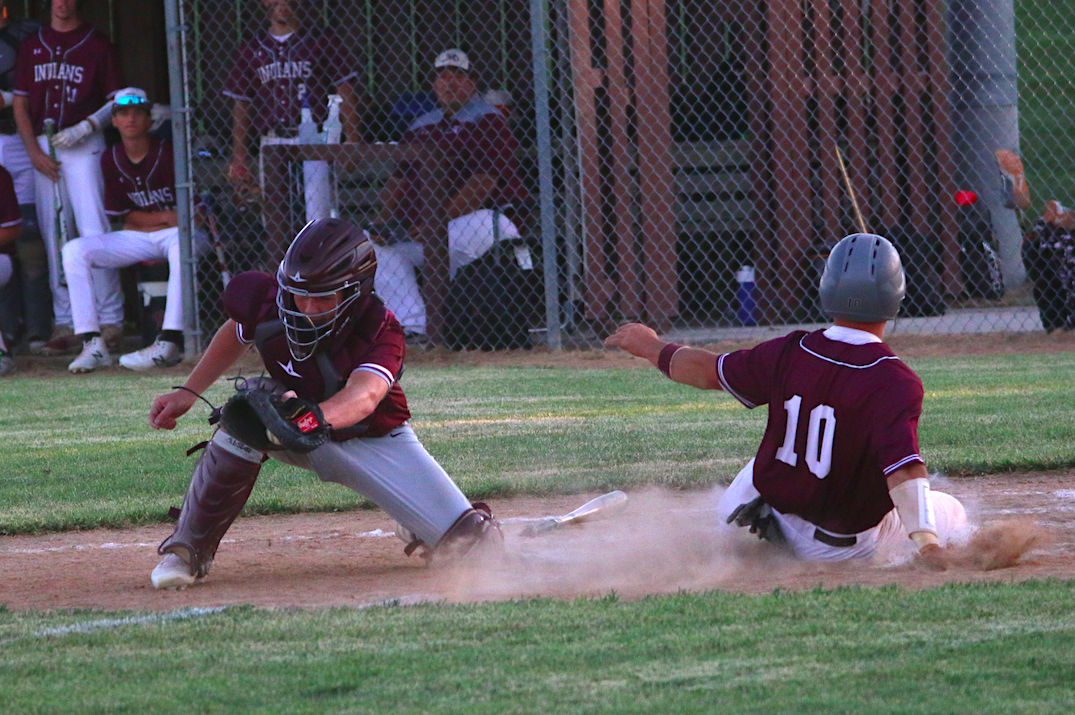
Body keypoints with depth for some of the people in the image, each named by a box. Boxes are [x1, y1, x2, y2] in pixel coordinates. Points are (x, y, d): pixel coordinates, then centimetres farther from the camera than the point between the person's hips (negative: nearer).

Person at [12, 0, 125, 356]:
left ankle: (110, 320, -9)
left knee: (93, 231, -13)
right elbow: (20, 104, 13)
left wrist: (83, 129, -13)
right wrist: (35, 152, 0)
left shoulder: (97, 44, 4)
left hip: (83, 146, -4)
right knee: (54, 237, 1)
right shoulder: (31, 46, 14)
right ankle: (65, 324, 3)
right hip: (42, 148, 4)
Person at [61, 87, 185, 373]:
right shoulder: (111, 160, 3)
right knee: (74, 250, -15)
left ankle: (170, 342, -49)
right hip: (135, 240, 5)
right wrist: (165, 217, -8)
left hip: (175, 231, -5)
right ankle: (93, 344, -25)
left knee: (183, 247, -42)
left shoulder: (168, 153, -9)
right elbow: (122, 213, 6)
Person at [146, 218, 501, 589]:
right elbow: (237, 333, 4)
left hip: (374, 441, -2)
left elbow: (363, 398, -55)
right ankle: (187, 549, -14)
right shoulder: (266, 301, -23)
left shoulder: (380, 332, -33)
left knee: (470, 538, -17)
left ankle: (420, 524, 25)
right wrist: (188, 391, -2)